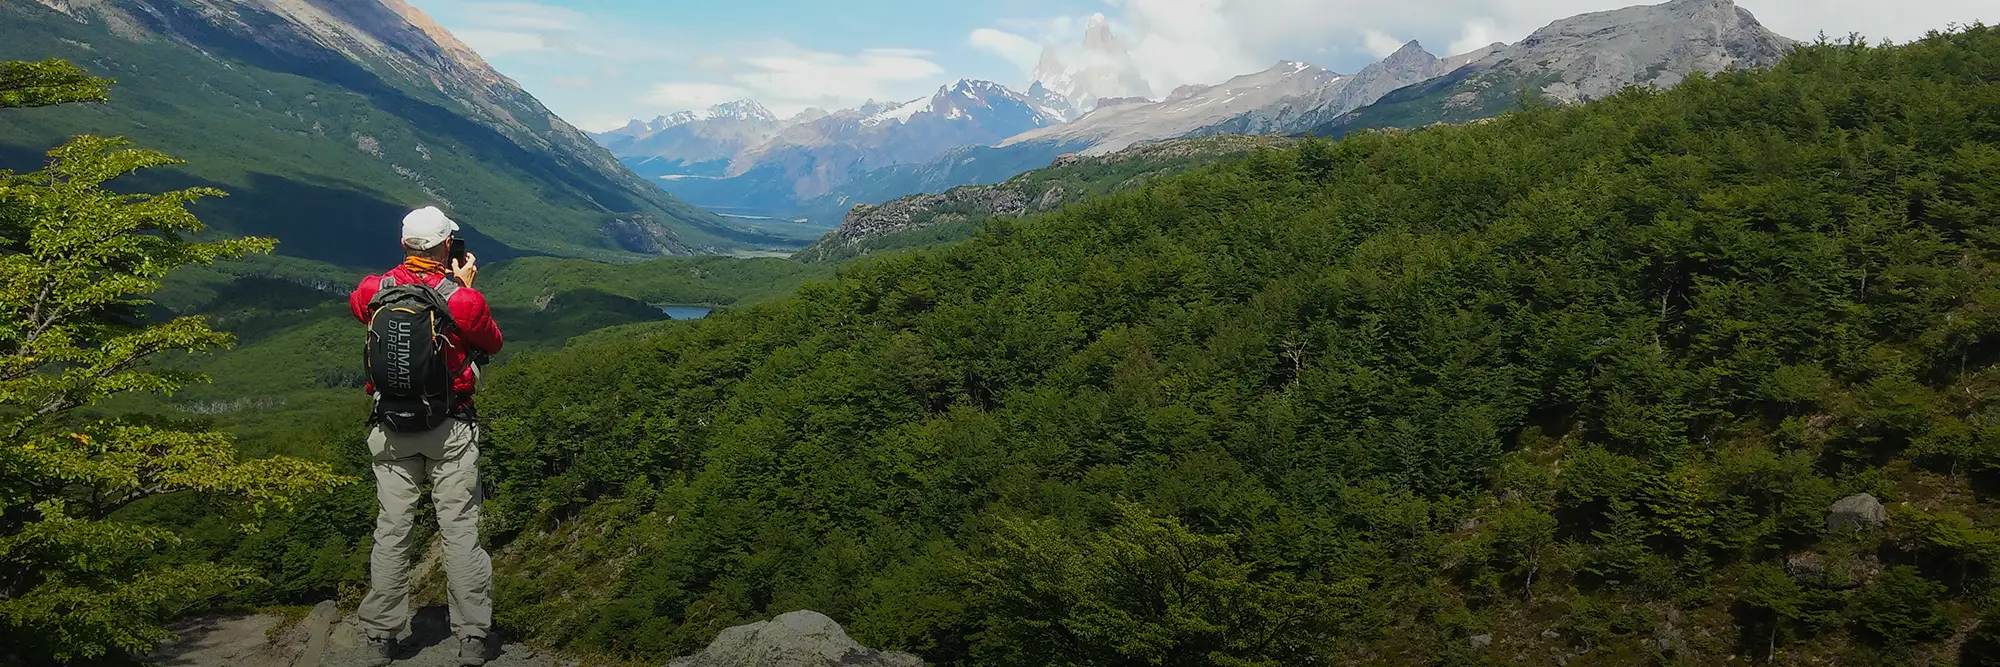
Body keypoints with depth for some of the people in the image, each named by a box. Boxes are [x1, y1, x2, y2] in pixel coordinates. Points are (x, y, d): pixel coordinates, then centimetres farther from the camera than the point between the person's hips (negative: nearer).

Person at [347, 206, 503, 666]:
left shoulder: (373, 291, -6)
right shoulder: (463, 300, -15)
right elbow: (493, 344, 3)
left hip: (391, 431, 3)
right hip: (451, 431, -2)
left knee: (391, 531, 10)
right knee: (460, 530, 3)